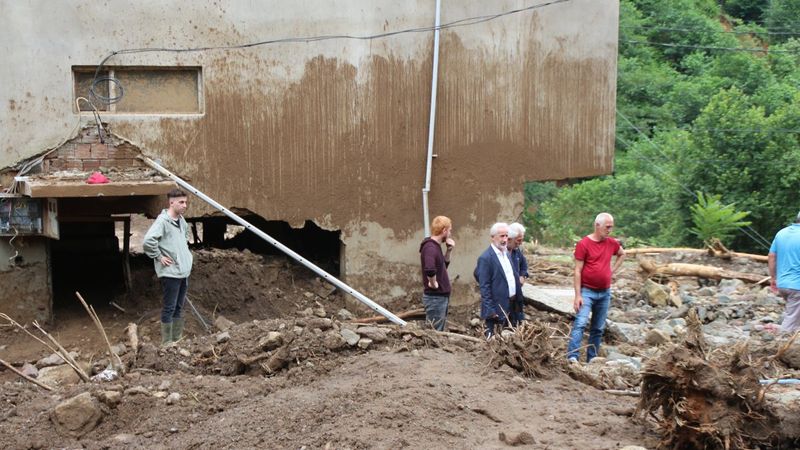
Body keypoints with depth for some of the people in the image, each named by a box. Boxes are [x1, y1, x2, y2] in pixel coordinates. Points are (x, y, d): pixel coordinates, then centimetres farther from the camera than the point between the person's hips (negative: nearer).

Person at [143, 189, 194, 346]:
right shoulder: (162, 221, -17)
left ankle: (177, 340, 25)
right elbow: (148, 241, -28)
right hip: (170, 273, -8)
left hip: (184, 271, 8)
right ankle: (167, 343, 8)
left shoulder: (182, 220, 9)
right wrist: (159, 257, -18)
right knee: (169, 308, -1)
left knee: (178, 308, 15)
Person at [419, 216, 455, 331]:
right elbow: (429, 270, -37)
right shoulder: (430, 248, -20)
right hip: (435, 297, -10)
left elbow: (444, 265, 25)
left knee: (440, 333, 16)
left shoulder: (436, 246, 11)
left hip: (442, 296, 10)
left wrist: (449, 251, 11)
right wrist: (433, 284, -21)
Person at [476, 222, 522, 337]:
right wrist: (490, 310, -18)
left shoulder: (506, 253, 11)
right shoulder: (485, 258, -15)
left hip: (510, 305, 8)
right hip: (496, 308, -8)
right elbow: (484, 287, -16)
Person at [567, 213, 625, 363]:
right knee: (580, 323, -19)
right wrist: (578, 295, -16)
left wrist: (613, 270, 12)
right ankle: (572, 357, -25)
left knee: (598, 328, 9)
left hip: (605, 293, 6)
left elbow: (622, 254, 28)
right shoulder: (584, 244, -11)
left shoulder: (612, 243, 5)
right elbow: (577, 271, -12)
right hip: (587, 292, -6)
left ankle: (592, 360, 16)